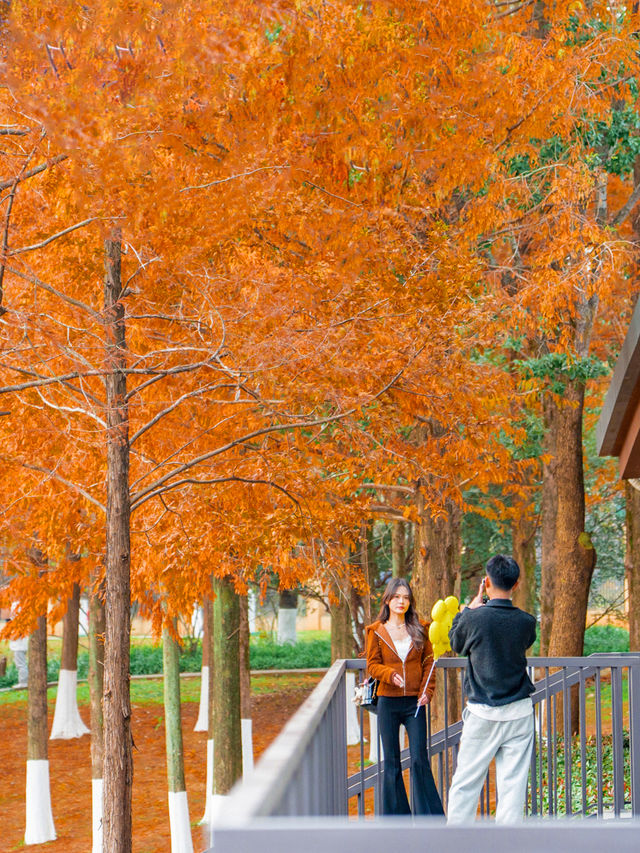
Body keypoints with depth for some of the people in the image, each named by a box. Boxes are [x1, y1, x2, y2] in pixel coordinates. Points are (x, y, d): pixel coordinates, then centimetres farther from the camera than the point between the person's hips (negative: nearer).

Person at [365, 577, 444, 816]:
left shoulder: (419, 629, 8)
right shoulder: (376, 631, 4)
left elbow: (428, 662, 8)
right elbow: (372, 665, 2)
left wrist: (427, 691, -5)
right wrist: (390, 674, -18)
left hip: (414, 702, 0)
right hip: (388, 702, 0)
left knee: (419, 759, -4)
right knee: (391, 761, 5)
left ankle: (429, 816, 4)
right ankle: (396, 816, 14)